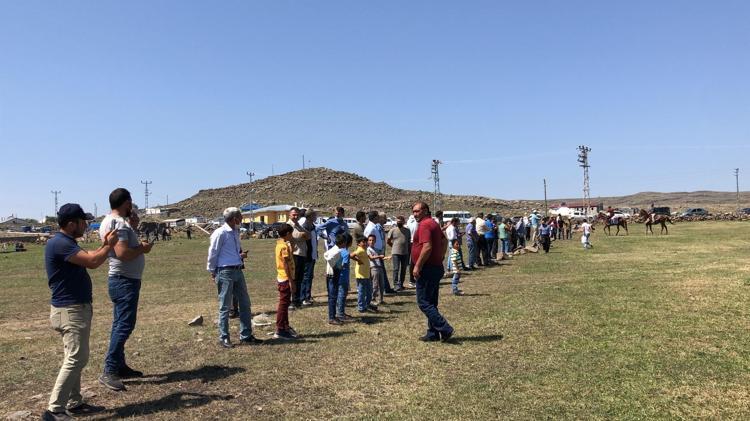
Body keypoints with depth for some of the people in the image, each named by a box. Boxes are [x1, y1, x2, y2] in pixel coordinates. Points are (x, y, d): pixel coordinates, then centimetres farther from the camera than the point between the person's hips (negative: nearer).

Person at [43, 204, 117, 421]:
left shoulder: (67, 243, 13)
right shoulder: (60, 244, -20)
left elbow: (89, 259, 19)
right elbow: (92, 262, -25)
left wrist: (105, 245, 9)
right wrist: (110, 246, -10)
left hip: (76, 308, 11)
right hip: (70, 310, -11)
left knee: (76, 358, 15)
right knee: (76, 359, -11)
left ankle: (74, 403, 24)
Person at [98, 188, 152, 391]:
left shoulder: (108, 221, 13)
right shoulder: (119, 223, -19)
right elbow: (122, 253, -30)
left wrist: (132, 227, 8)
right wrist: (143, 248, -15)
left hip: (121, 280, 11)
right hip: (125, 280, -11)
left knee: (120, 325, 15)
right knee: (124, 325, -10)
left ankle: (120, 366, 23)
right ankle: (109, 371, -8)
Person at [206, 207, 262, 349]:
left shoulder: (236, 232, 11)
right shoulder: (220, 233, -14)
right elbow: (212, 253, -8)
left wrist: (241, 255, 3)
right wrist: (212, 272, -2)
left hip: (238, 271, 8)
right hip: (225, 273, -8)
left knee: (245, 304, 11)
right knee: (225, 307, 2)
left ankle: (246, 336, 21)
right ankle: (223, 338, 15)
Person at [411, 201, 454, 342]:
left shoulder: (424, 225, -16)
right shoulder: (434, 223, 16)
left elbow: (427, 247, -26)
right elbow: (444, 242, 25)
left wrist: (417, 266, -21)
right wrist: (440, 259, 23)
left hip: (427, 269, -10)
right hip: (437, 267, 10)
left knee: (424, 302, -4)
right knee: (431, 302, 15)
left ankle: (445, 329, -7)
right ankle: (432, 334, 20)